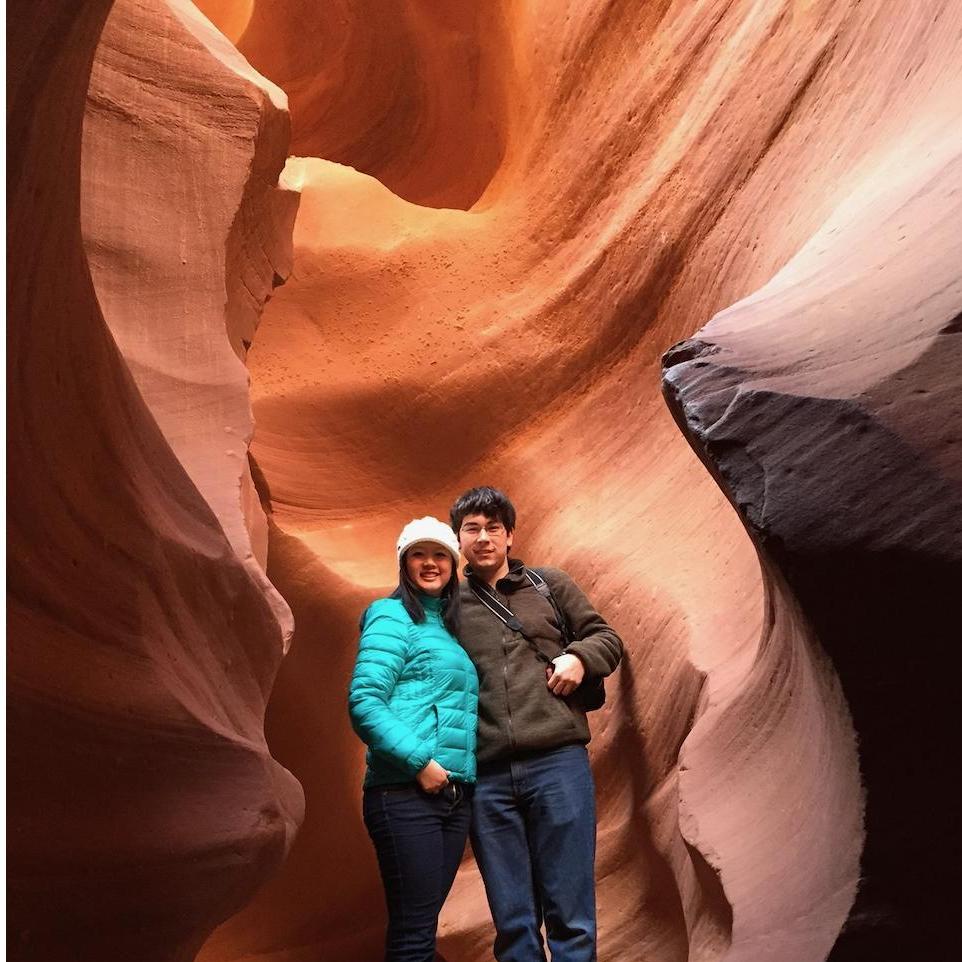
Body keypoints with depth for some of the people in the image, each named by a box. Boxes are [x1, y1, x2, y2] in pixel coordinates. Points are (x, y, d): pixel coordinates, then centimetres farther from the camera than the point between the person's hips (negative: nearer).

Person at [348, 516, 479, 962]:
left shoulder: (450, 629, 20)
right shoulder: (392, 616, -3)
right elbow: (364, 703, -14)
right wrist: (420, 761, -18)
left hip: (455, 795, 7)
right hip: (406, 792, -7)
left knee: (423, 923, 12)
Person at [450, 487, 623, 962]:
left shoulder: (550, 584, 12)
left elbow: (606, 637, 16)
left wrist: (579, 657, -6)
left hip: (557, 761, -1)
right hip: (486, 777, 1)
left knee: (570, 914, 2)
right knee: (512, 921, 8)